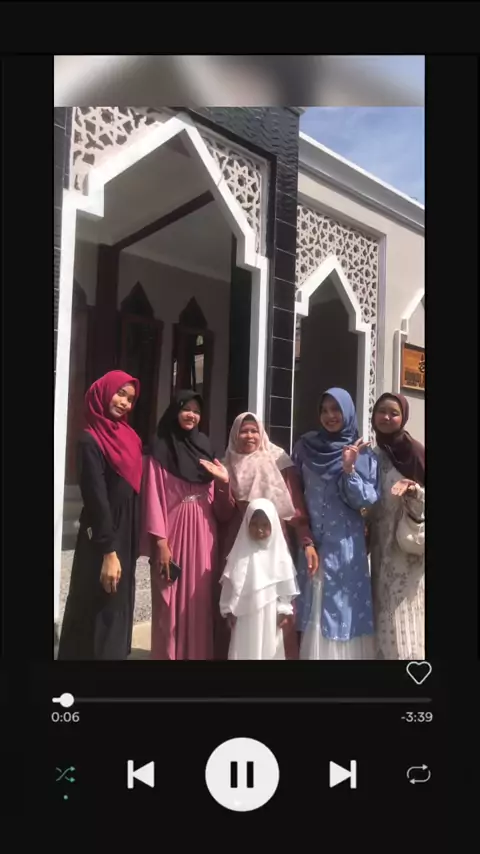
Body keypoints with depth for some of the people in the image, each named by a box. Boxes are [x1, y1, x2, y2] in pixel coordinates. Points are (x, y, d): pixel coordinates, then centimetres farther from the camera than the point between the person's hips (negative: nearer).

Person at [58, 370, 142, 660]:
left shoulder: (129, 437, 10)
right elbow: (96, 498, -18)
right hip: (103, 541, -8)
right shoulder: (91, 440, -13)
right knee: (101, 615, 1)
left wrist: (132, 542, 8)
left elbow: (134, 492, 11)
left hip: (126, 537, 8)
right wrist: (108, 551, -21)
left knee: (117, 612, 15)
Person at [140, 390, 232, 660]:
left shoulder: (205, 447, 13)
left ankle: (199, 654, 20)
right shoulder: (160, 449, -1)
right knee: (173, 603, 0)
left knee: (200, 601, 8)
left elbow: (217, 504, 13)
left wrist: (224, 482, -7)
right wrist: (160, 541, -13)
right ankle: (171, 655, 14)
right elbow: (153, 497, -6)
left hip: (203, 533, 4)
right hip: (173, 531, -4)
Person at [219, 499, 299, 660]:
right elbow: (230, 582, -1)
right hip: (245, 614, 0)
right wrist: (228, 610, -1)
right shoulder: (241, 551, -4)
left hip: (269, 615, 1)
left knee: (269, 650, 8)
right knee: (244, 651, 5)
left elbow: (285, 585, 3)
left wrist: (284, 610, 2)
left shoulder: (278, 551, -2)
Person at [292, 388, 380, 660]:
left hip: (346, 543, -1)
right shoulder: (305, 446, 5)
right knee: (314, 609, 5)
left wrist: (349, 469, -19)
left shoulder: (365, 455, 0)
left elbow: (366, 500, -6)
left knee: (344, 606, 2)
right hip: (311, 540, 2)